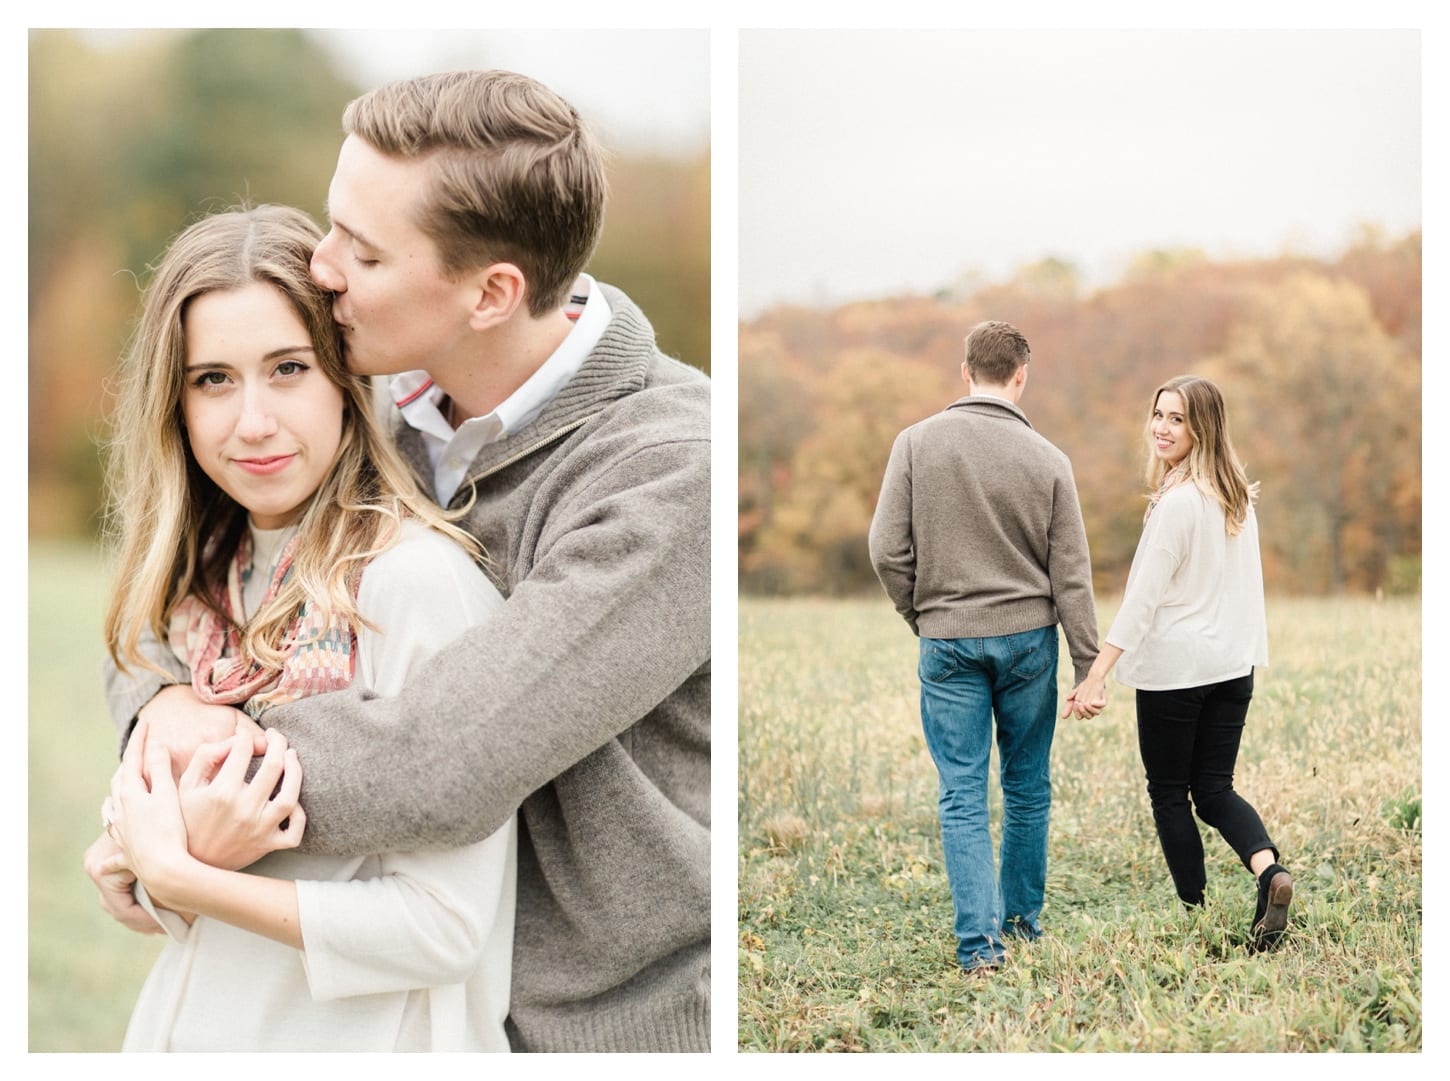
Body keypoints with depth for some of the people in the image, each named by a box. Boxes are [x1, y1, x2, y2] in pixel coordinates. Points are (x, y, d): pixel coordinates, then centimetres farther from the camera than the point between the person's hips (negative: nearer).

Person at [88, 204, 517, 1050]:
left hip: (361, 1040, -6)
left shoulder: (418, 577, -20)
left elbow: (444, 929, -22)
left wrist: (173, 874, -18)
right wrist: (181, 828, -16)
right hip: (190, 1024, 6)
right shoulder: (208, 580, 1)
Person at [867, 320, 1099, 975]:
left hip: (948, 644, -1)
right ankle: (1024, 914, 27)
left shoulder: (916, 442, -5)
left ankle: (980, 938, -2)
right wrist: (1088, 668, 2)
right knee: (1028, 786, 15)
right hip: (1029, 638, 1)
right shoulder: (1047, 459, -4)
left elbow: (888, 551, -6)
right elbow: (1071, 576, -3)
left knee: (963, 794, 3)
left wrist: (920, 617, 10)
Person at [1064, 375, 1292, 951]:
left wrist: (1097, 675, -22)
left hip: (1174, 667, -7)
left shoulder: (1178, 502, -17)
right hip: (1233, 663, 7)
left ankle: (1197, 916, 11)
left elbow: (1143, 596, -21)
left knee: (1168, 791, 8)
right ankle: (1270, 870, -12)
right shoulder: (1239, 495, 7)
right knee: (1214, 788, 12)